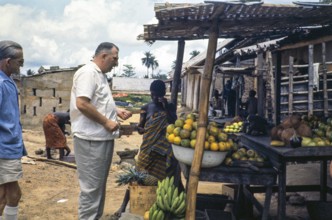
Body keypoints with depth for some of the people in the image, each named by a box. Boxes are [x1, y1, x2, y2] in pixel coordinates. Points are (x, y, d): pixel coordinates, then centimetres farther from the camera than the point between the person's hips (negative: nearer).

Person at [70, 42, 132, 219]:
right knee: (91, 186, -3)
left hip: (103, 137, 10)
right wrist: (106, 122, -19)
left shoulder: (100, 74, 17)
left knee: (99, 184, 17)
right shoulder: (88, 72, -14)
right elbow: (82, 104, -25)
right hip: (91, 139, -10)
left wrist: (116, 111, 12)